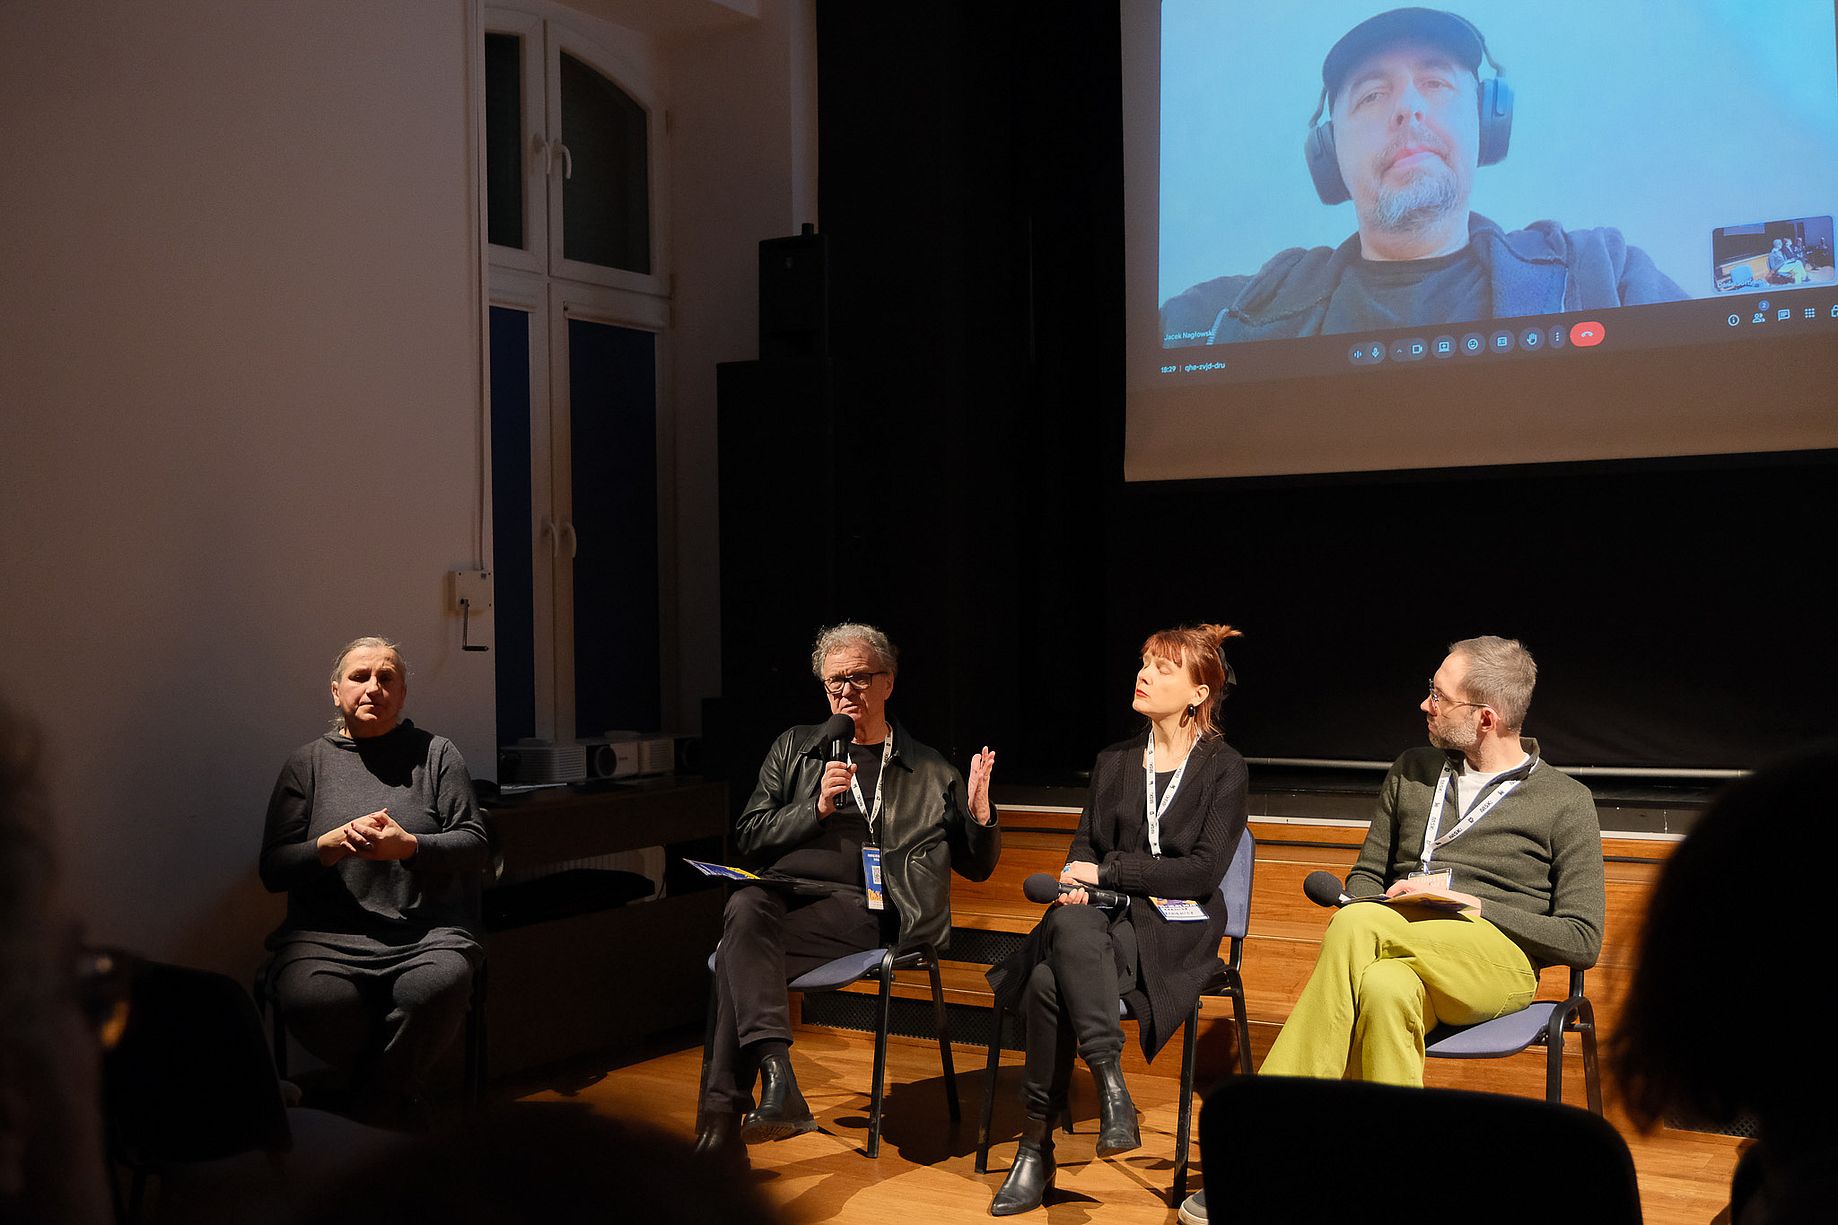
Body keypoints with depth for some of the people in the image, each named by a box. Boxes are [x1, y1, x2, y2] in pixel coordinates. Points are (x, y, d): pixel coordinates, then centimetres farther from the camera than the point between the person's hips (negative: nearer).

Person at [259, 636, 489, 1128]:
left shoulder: (436, 753, 14)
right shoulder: (308, 762, 15)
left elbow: (476, 845, 6)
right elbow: (273, 869, 10)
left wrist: (409, 846, -11)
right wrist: (331, 844, -9)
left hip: (427, 932, -1)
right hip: (327, 934, 1)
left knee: (437, 988, -36)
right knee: (310, 998, -34)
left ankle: (379, 1096, -7)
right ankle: (397, 1097, -6)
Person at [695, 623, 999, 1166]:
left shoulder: (931, 773, 20)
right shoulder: (794, 749, 23)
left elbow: (977, 866, 21)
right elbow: (749, 837, 15)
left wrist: (979, 813, -1)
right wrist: (817, 807, -1)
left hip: (858, 909, -2)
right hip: (782, 896, 2)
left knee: (739, 956, -32)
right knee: (745, 906, -37)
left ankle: (724, 1114, -33)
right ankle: (777, 1074, -46)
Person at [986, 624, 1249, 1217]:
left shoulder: (1223, 768, 2)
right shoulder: (1114, 762, 18)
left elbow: (1203, 870, -6)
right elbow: (1084, 847, 18)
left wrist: (1107, 870, -9)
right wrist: (1075, 884, -6)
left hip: (1176, 930, -4)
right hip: (1108, 920, 4)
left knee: (1051, 981, -31)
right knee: (1068, 923, -34)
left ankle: (1038, 1145, -25)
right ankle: (1111, 1085, -33)